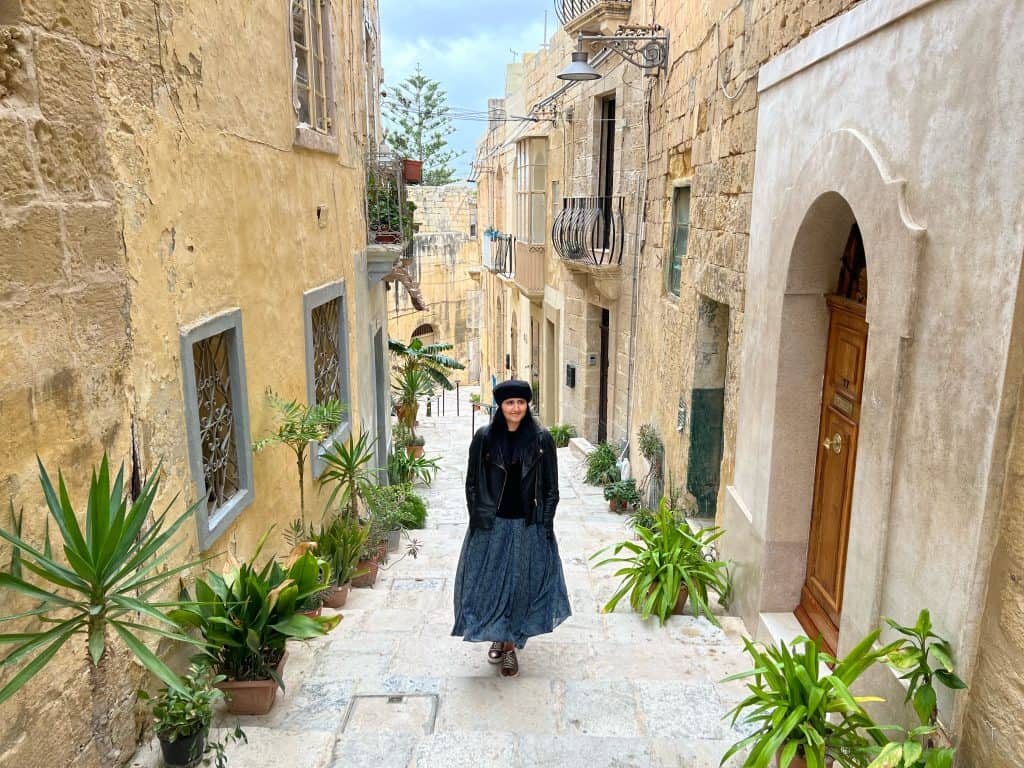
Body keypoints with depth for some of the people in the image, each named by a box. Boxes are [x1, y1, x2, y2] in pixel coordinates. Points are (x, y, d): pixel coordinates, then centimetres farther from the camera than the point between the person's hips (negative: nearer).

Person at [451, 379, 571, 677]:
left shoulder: (541, 439, -5)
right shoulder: (484, 437, -5)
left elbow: (551, 487, 0)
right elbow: (472, 482, 2)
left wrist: (544, 525, -4)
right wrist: (478, 521, -3)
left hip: (528, 526, 0)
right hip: (491, 524, 0)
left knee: (521, 583, 9)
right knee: (490, 580, 9)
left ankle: (510, 645, 26)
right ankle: (496, 635, 34)